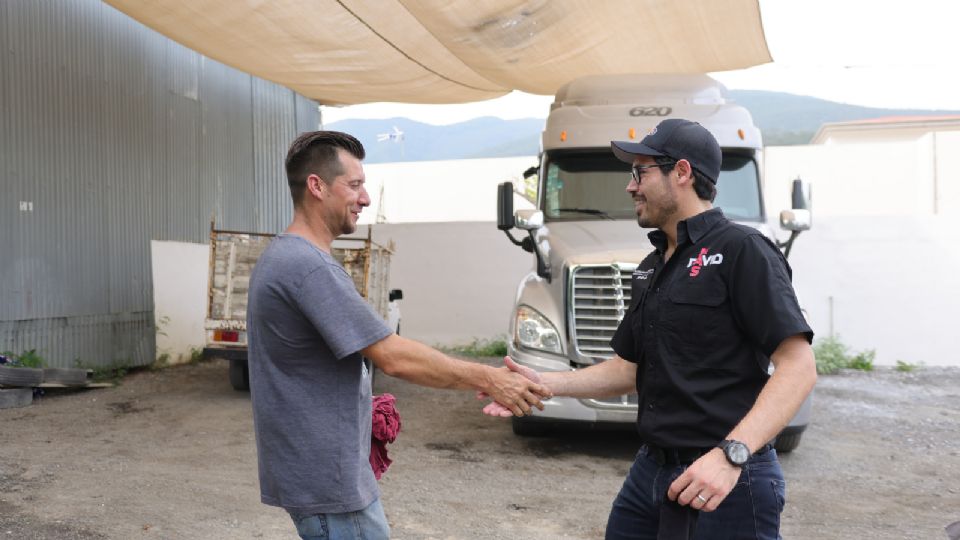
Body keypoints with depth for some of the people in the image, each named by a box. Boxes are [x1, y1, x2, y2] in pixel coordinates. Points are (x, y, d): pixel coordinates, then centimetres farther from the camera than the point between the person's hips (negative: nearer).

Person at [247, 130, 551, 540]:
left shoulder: (281, 256, 11)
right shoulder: (309, 267, -23)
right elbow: (393, 357, -25)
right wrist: (485, 379, -18)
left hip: (315, 465, 10)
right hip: (326, 474, -10)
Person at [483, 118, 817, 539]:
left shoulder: (741, 251, -12)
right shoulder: (651, 268, 14)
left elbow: (798, 367, -19)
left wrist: (730, 455, -28)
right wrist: (542, 383, 5)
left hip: (726, 479, -8)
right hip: (651, 470, 8)